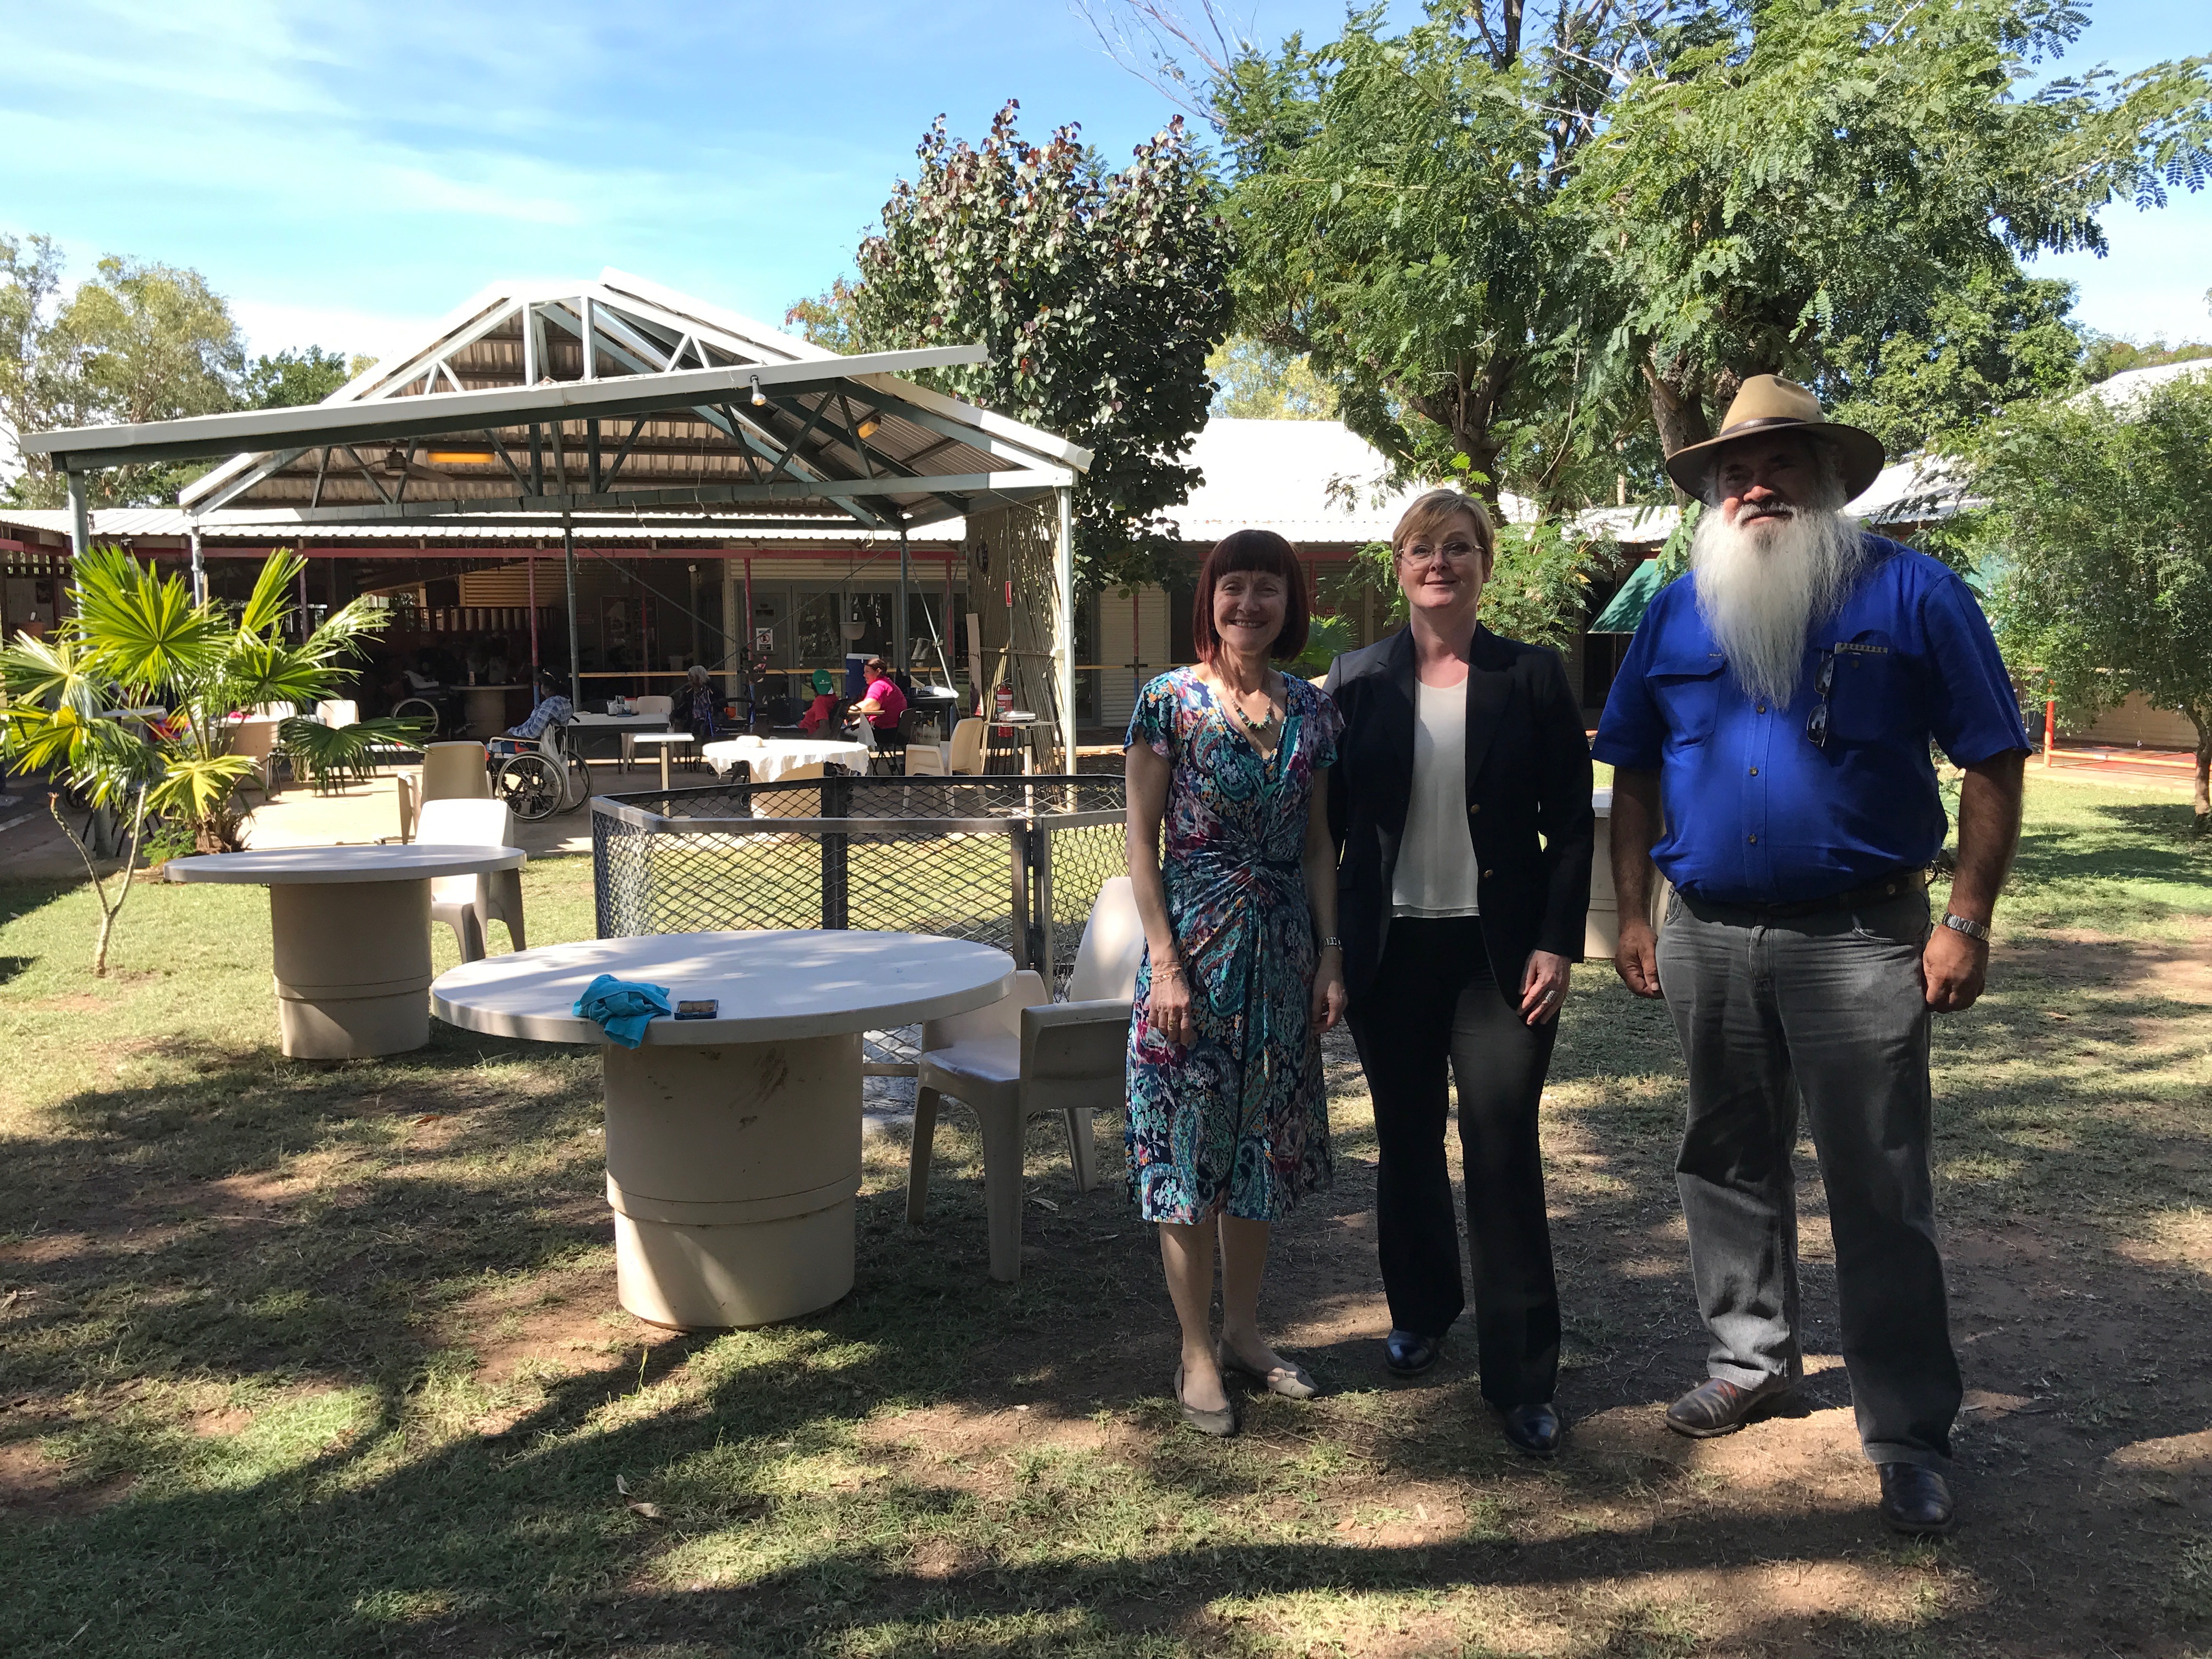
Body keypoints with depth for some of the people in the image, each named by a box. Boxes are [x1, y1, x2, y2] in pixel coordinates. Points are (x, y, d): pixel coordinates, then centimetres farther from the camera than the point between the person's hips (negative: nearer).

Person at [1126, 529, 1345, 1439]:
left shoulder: (1311, 710, 6)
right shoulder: (1170, 701, -7)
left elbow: (1318, 843, 10)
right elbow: (1141, 840, -7)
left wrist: (1329, 954, 3)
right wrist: (1165, 962, -13)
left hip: (1283, 947, 4)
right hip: (1195, 941, -4)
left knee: (1262, 1143, 13)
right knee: (1189, 1143, 3)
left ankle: (1244, 1329, 28)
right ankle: (1197, 1354, 16)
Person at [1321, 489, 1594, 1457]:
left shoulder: (1532, 678, 1)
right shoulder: (1358, 680, 4)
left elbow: (1571, 822, 1)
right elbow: (1328, 817, 6)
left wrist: (1556, 942, -8)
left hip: (1499, 950, -2)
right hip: (1389, 949, 2)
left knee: (1504, 1152, -5)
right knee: (1406, 1142, 14)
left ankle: (1522, 1380, 6)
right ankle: (1419, 1312, 36)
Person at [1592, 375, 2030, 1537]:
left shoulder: (1911, 594, -3)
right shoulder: (1676, 611, 7)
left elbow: (1992, 762, -3)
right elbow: (1635, 773, 12)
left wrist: (1966, 921, -10)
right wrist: (1632, 913, 7)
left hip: (1858, 943, -4)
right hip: (1708, 940, 4)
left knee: (1880, 1193, 0)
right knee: (1728, 1166, 16)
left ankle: (1909, 1435, 14)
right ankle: (1751, 1358, 36)